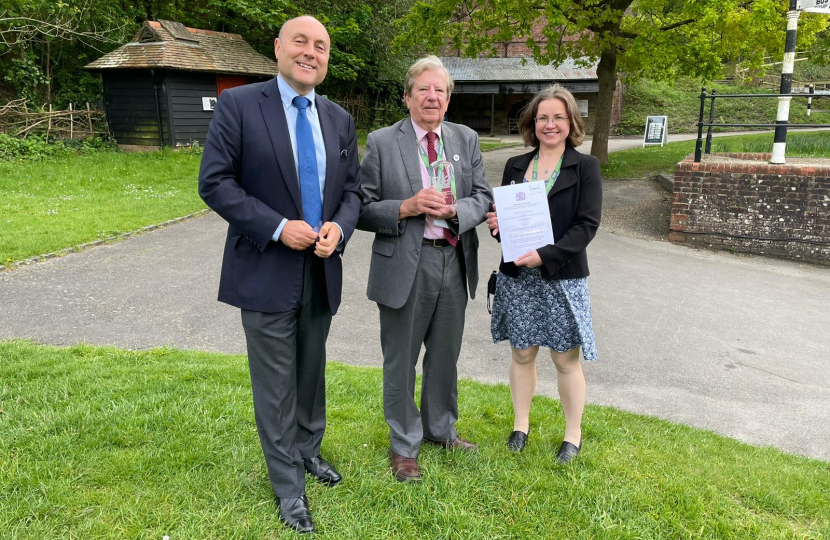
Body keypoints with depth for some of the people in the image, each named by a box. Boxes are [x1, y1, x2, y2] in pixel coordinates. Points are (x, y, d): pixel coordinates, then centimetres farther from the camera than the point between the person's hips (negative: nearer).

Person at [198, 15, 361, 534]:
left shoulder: (340, 120, 8)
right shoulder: (238, 105, -7)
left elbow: (351, 188, 11)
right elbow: (215, 182, -10)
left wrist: (340, 227, -11)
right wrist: (278, 228, -19)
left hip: (321, 271, 5)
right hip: (266, 271, -4)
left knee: (312, 371, 19)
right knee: (276, 382, 6)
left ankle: (308, 448, 42)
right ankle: (290, 486, 23)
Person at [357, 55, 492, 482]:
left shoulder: (466, 139, 6)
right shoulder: (382, 143, -6)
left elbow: (483, 198, 5)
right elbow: (362, 208, -8)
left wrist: (454, 209, -15)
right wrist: (406, 207, -22)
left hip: (454, 262, 4)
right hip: (404, 266, -4)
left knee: (445, 355, 20)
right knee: (401, 360, 9)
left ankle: (441, 429, 43)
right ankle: (404, 445, 29)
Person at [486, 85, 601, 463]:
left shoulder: (585, 167, -2)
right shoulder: (515, 166, 8)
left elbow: (587, 224, -10)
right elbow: (502, 213, 15)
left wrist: (545, 255, -21)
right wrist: (497, 224, -9)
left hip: (563, 277, -3)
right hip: (517, 276, 3)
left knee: (566, 359, 6)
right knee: (522, 353, 13)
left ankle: (573, 435, 24)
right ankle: (520, 425, 31)